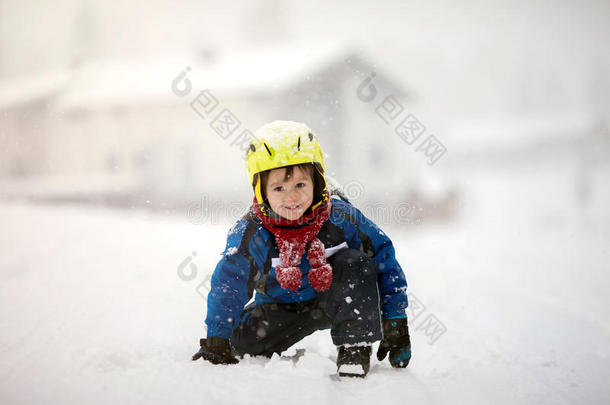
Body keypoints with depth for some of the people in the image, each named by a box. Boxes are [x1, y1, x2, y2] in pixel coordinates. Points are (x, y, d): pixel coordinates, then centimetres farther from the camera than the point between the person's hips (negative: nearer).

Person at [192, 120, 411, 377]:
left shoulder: (341, 217, -23)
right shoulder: (250, 234, -21)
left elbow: (385, 259, -12)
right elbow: (227, 286, -10)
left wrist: (395, 322, -11)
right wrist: (216, 342, -10)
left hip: (335, 299, -2)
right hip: (283, 306, 2)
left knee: (356, 264, -30)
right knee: (244, 343, -15)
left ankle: (355, 349, -19)